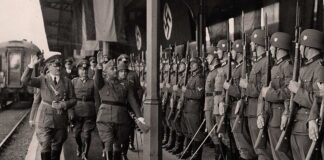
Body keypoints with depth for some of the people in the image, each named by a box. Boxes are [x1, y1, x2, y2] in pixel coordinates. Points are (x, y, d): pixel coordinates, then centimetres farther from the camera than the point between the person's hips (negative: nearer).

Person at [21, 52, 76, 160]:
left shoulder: (67, 82, 5)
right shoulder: (42, 80, 1)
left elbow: (73, 100, 4)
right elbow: (25, 80, -14)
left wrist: (63, 105, -13)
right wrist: (31, 66, -23)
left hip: (61, 120, 2)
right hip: (45, 119, -2)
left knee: (57, 147, 13)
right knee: (45, 147, -1)